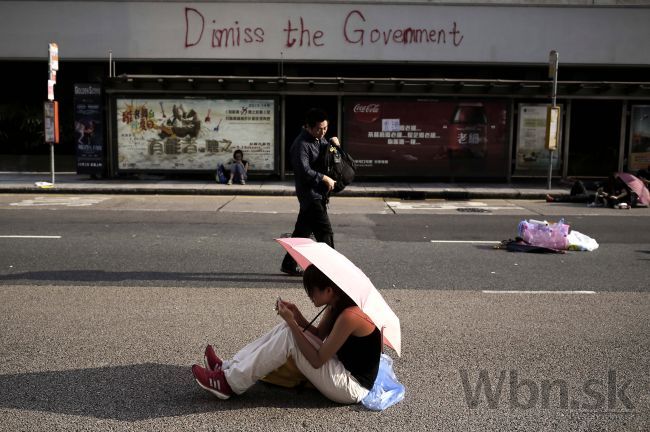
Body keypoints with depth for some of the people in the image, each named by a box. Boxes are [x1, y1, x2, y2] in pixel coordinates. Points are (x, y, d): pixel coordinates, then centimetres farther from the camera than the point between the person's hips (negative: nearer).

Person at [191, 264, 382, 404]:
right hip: (341, 368, 9)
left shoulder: (349, 316, -26)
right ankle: (228, 367, 3)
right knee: (287, 329, 1)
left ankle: (230, 384, -9)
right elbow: (318, 336, 11)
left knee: (289, 335, -18)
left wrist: (292, 323, -20)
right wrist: (297, 317, -5)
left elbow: (317, 360, -23)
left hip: (352, 387, -9)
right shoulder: (336, 306, 3)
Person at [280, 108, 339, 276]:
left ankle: (289, 264, 27)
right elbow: (305, 171, -25)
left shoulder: (319, 138, 12)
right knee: (325, 232, -10)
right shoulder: (301, 144, -17)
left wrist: (332, 141, 8)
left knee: (303, 230, 16)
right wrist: (325, 179, -19)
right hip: (310, 194, -10)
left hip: (318, 193, 10)